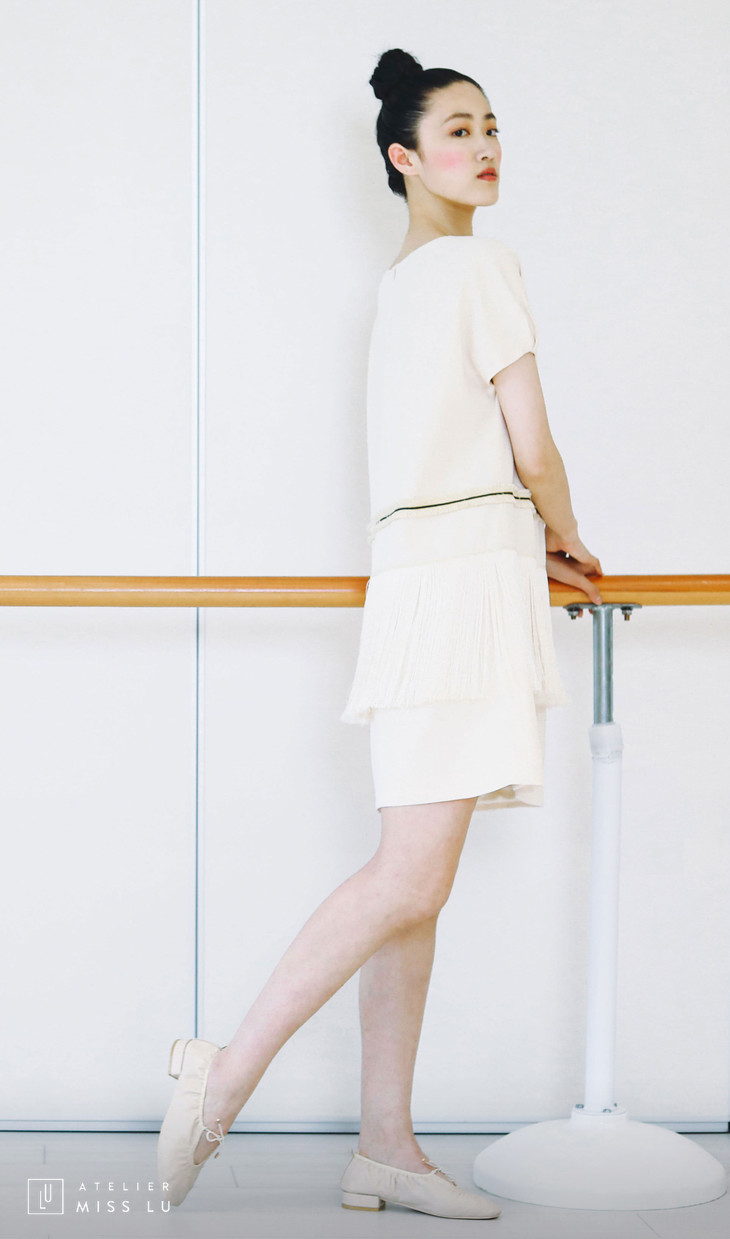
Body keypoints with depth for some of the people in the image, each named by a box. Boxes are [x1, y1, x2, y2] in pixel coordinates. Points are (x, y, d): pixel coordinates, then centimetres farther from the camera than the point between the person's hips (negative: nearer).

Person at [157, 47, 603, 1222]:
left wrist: (532, 548, 24)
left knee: (415, 880, 6)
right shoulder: (484, 262, -5)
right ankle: (228, 1072, -7)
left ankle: (386, 1147, 8)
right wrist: (567, 540, 11)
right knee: (409, 879, -12)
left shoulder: (403, 278, 21)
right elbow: (532, 450, -7)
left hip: (422, 573, 10)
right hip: (467, 575, -10)